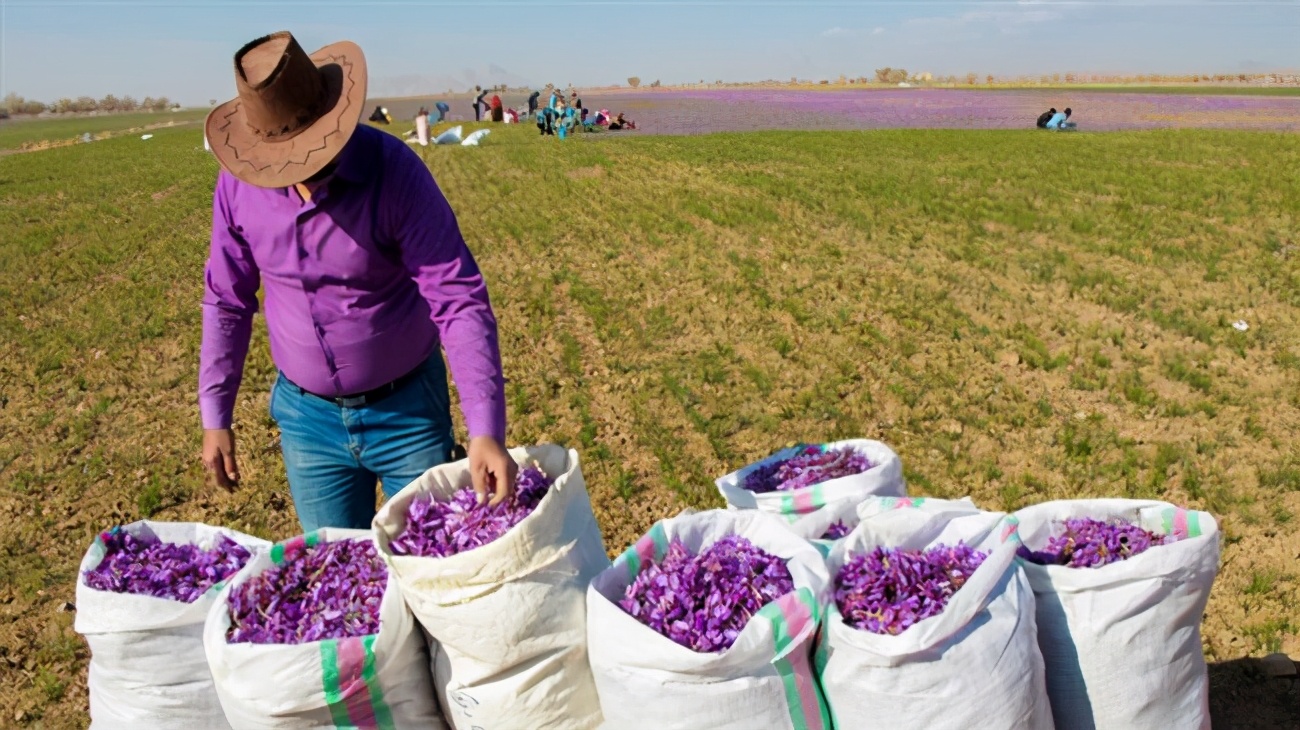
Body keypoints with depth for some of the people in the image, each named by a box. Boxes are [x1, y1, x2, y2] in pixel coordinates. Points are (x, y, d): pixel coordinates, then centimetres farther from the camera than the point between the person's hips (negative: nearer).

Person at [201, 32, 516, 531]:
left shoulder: (393, 170, -21)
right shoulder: (239, 183, -9)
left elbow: (460, 300, -24)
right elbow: (226, 301, 5)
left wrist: (486, 431, -32)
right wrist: (215, 418, 5)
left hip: (407, 410, -3)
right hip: (307, 415, 3)